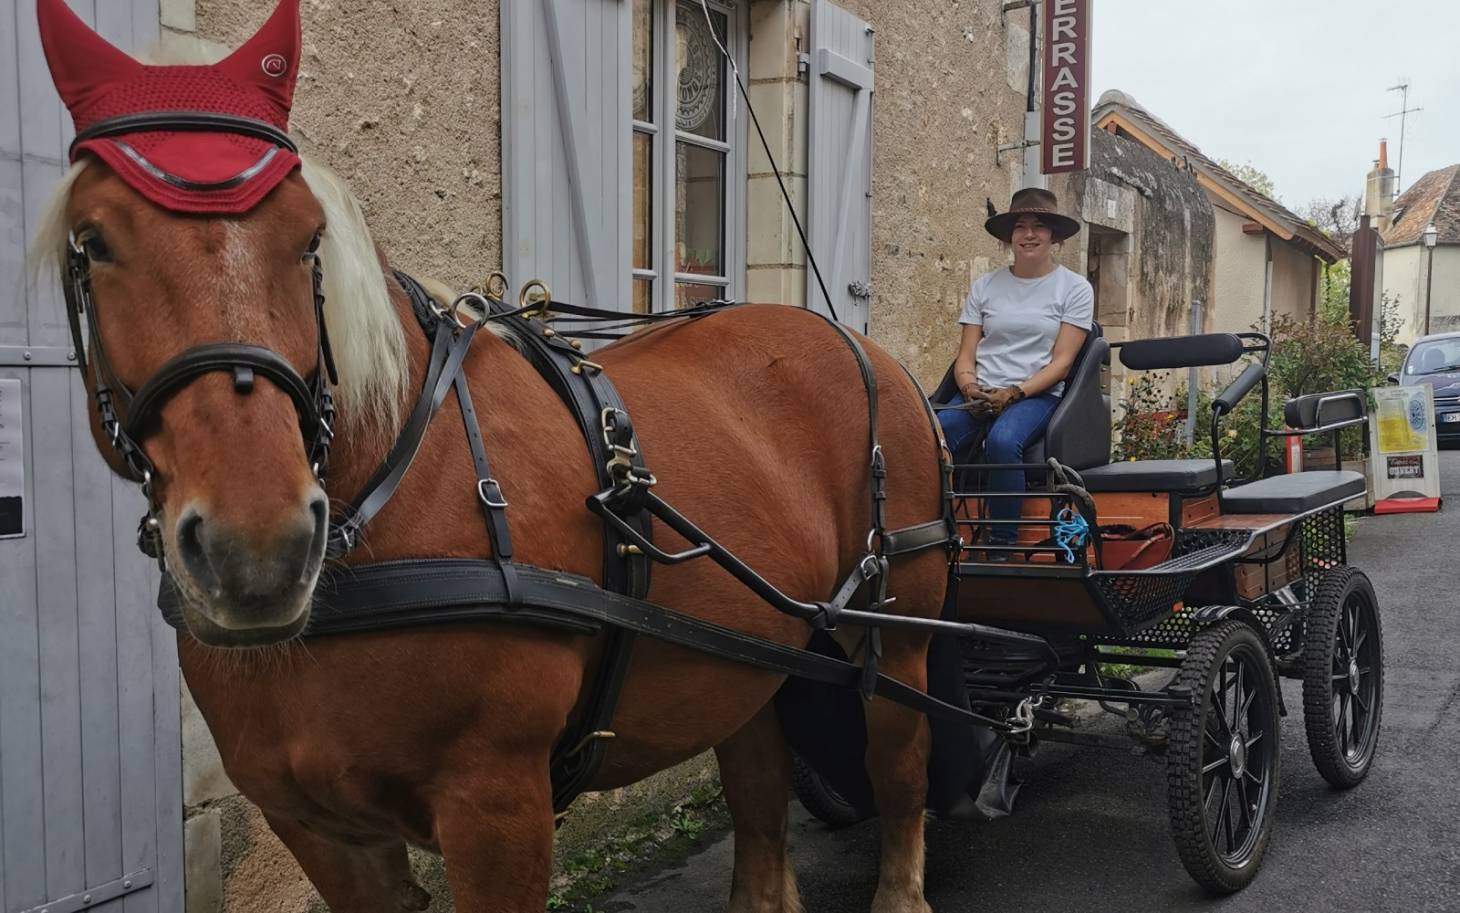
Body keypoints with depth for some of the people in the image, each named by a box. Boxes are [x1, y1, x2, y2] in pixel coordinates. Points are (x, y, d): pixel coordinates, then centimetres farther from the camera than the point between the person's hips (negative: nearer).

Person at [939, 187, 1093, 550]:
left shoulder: (1075, 288, 7)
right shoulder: (985, 286, 15)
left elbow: (1061, 361, -1)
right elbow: (966, 354, 11)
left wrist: (1014, 392, -15)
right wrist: (970, 387, -11)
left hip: (1037, 394, -3)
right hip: (979, 396, 3)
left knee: (1003, 440, -37)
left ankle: (1001, 547, -25)